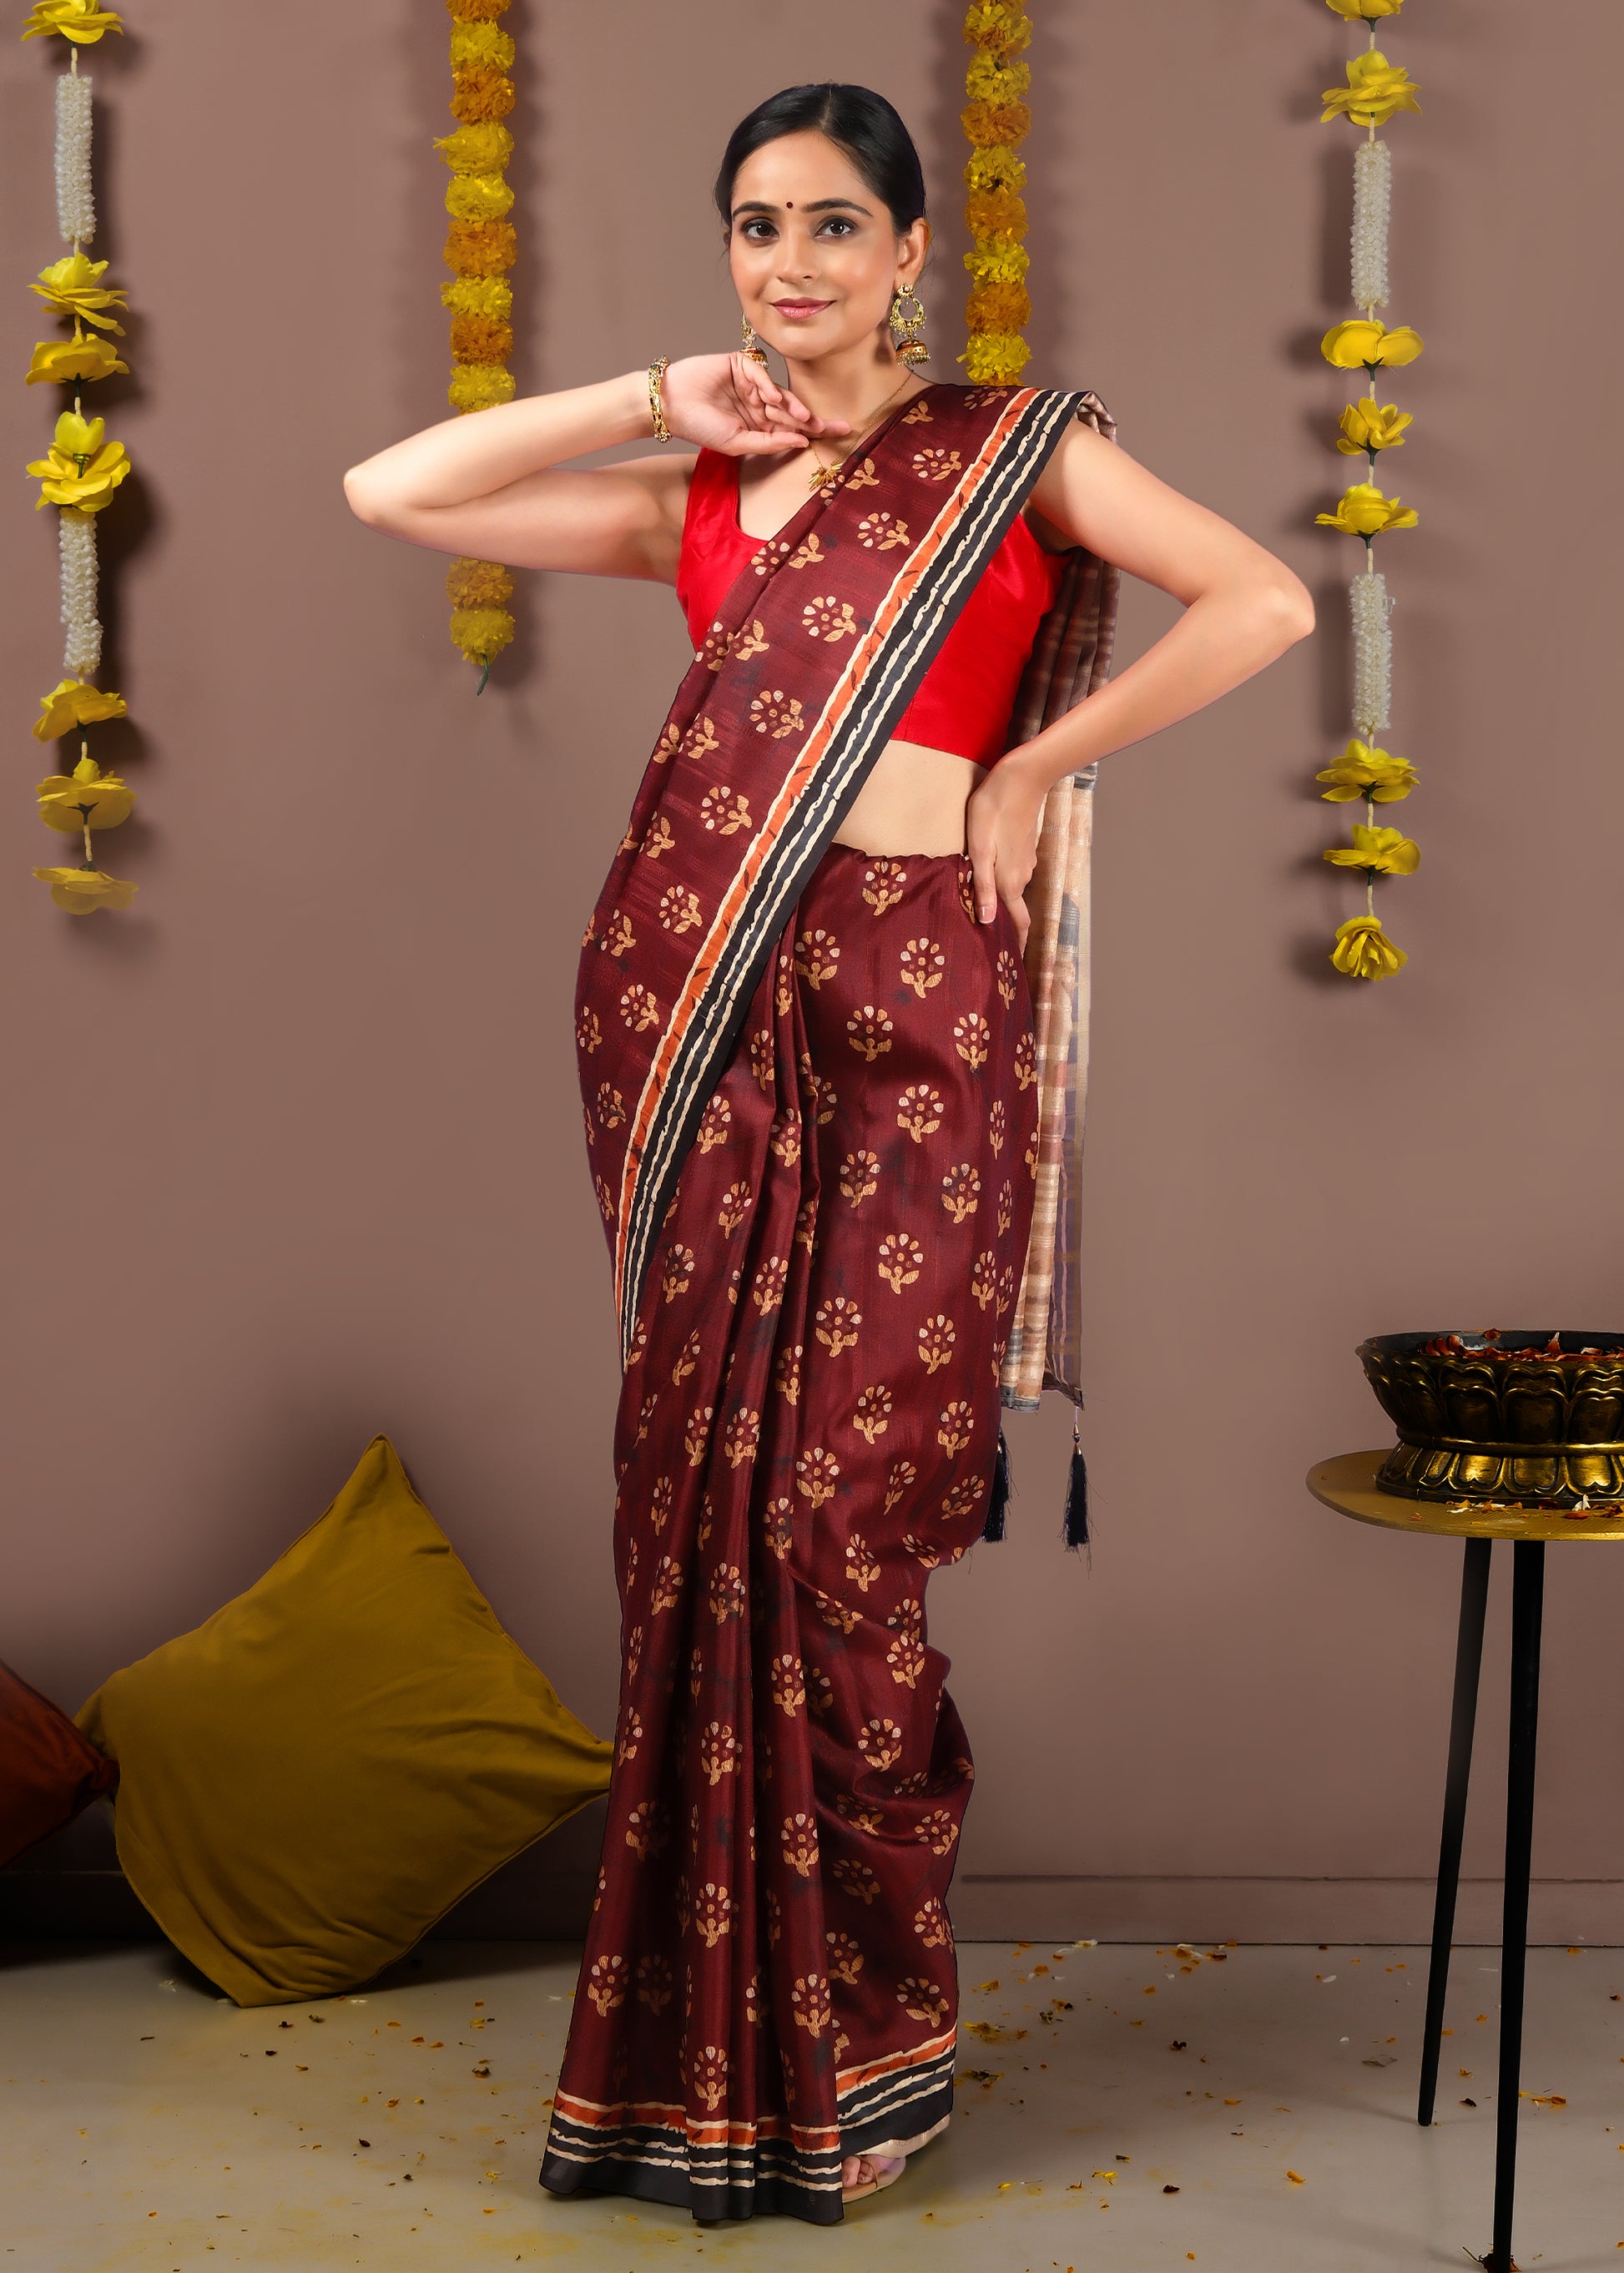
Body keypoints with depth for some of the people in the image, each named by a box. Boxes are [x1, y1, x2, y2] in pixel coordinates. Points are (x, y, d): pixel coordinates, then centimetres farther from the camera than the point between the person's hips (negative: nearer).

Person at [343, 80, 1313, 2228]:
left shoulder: (1016, 445, 11)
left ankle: (866, 2037, 12)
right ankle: (712, 2032, 17)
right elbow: (388, 492, 14)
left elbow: (1264, 600, -2)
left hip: (901, 1002, -3)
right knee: (703, 1496, 4)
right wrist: (651, 399, 11)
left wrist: (1034, 765, -2)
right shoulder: (695, 496, 19)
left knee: (831, 1509, -6)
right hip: (688, 992, 4)